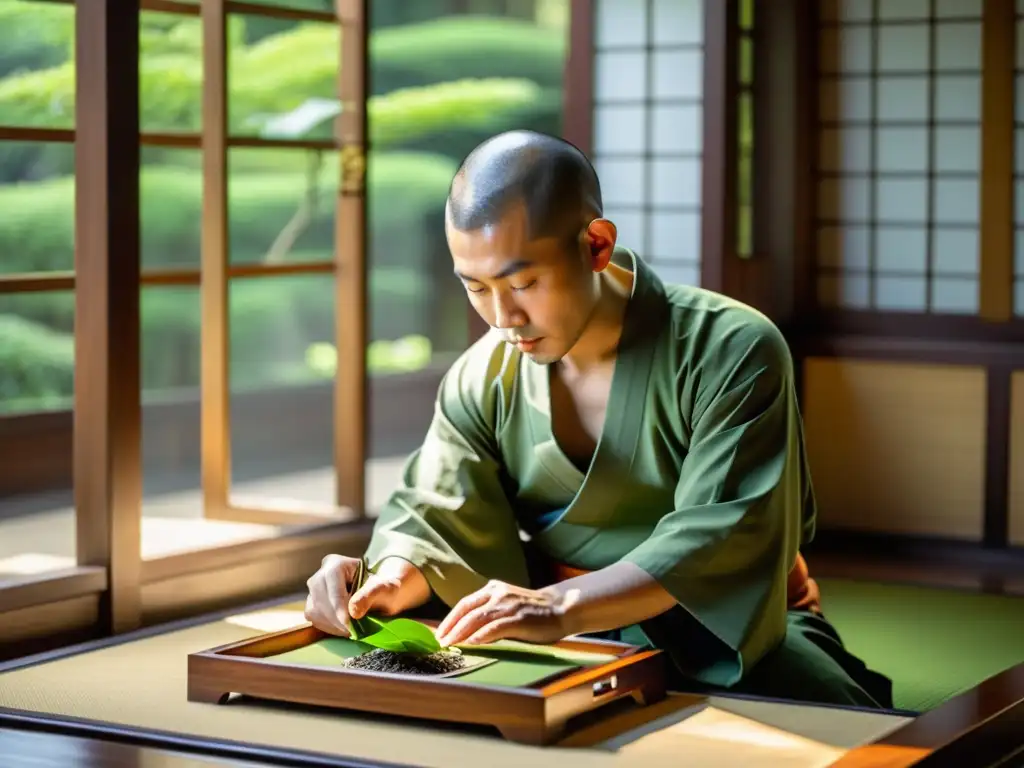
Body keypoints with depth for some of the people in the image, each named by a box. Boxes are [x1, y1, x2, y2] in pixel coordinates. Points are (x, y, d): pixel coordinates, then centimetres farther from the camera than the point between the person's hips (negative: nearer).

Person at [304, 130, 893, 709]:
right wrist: (391, 580, -25)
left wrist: (562, 606, -40)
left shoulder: (732, 351, -16)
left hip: (723, 628, -4)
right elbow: (434, 518, 0)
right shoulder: (484, 378, 0)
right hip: (568, 640, 4)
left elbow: (720, 537, -26)